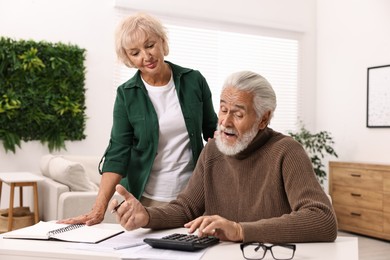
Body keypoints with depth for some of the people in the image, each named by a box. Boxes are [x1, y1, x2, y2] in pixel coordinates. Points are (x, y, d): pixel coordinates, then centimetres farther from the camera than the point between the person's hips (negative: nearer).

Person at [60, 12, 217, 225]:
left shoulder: (194, 80, -2)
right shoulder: (126, 95, -5)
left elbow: (212, 130, 10)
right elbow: (118, 152, -9)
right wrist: (98, 209, -19)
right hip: (146, 199, -1)